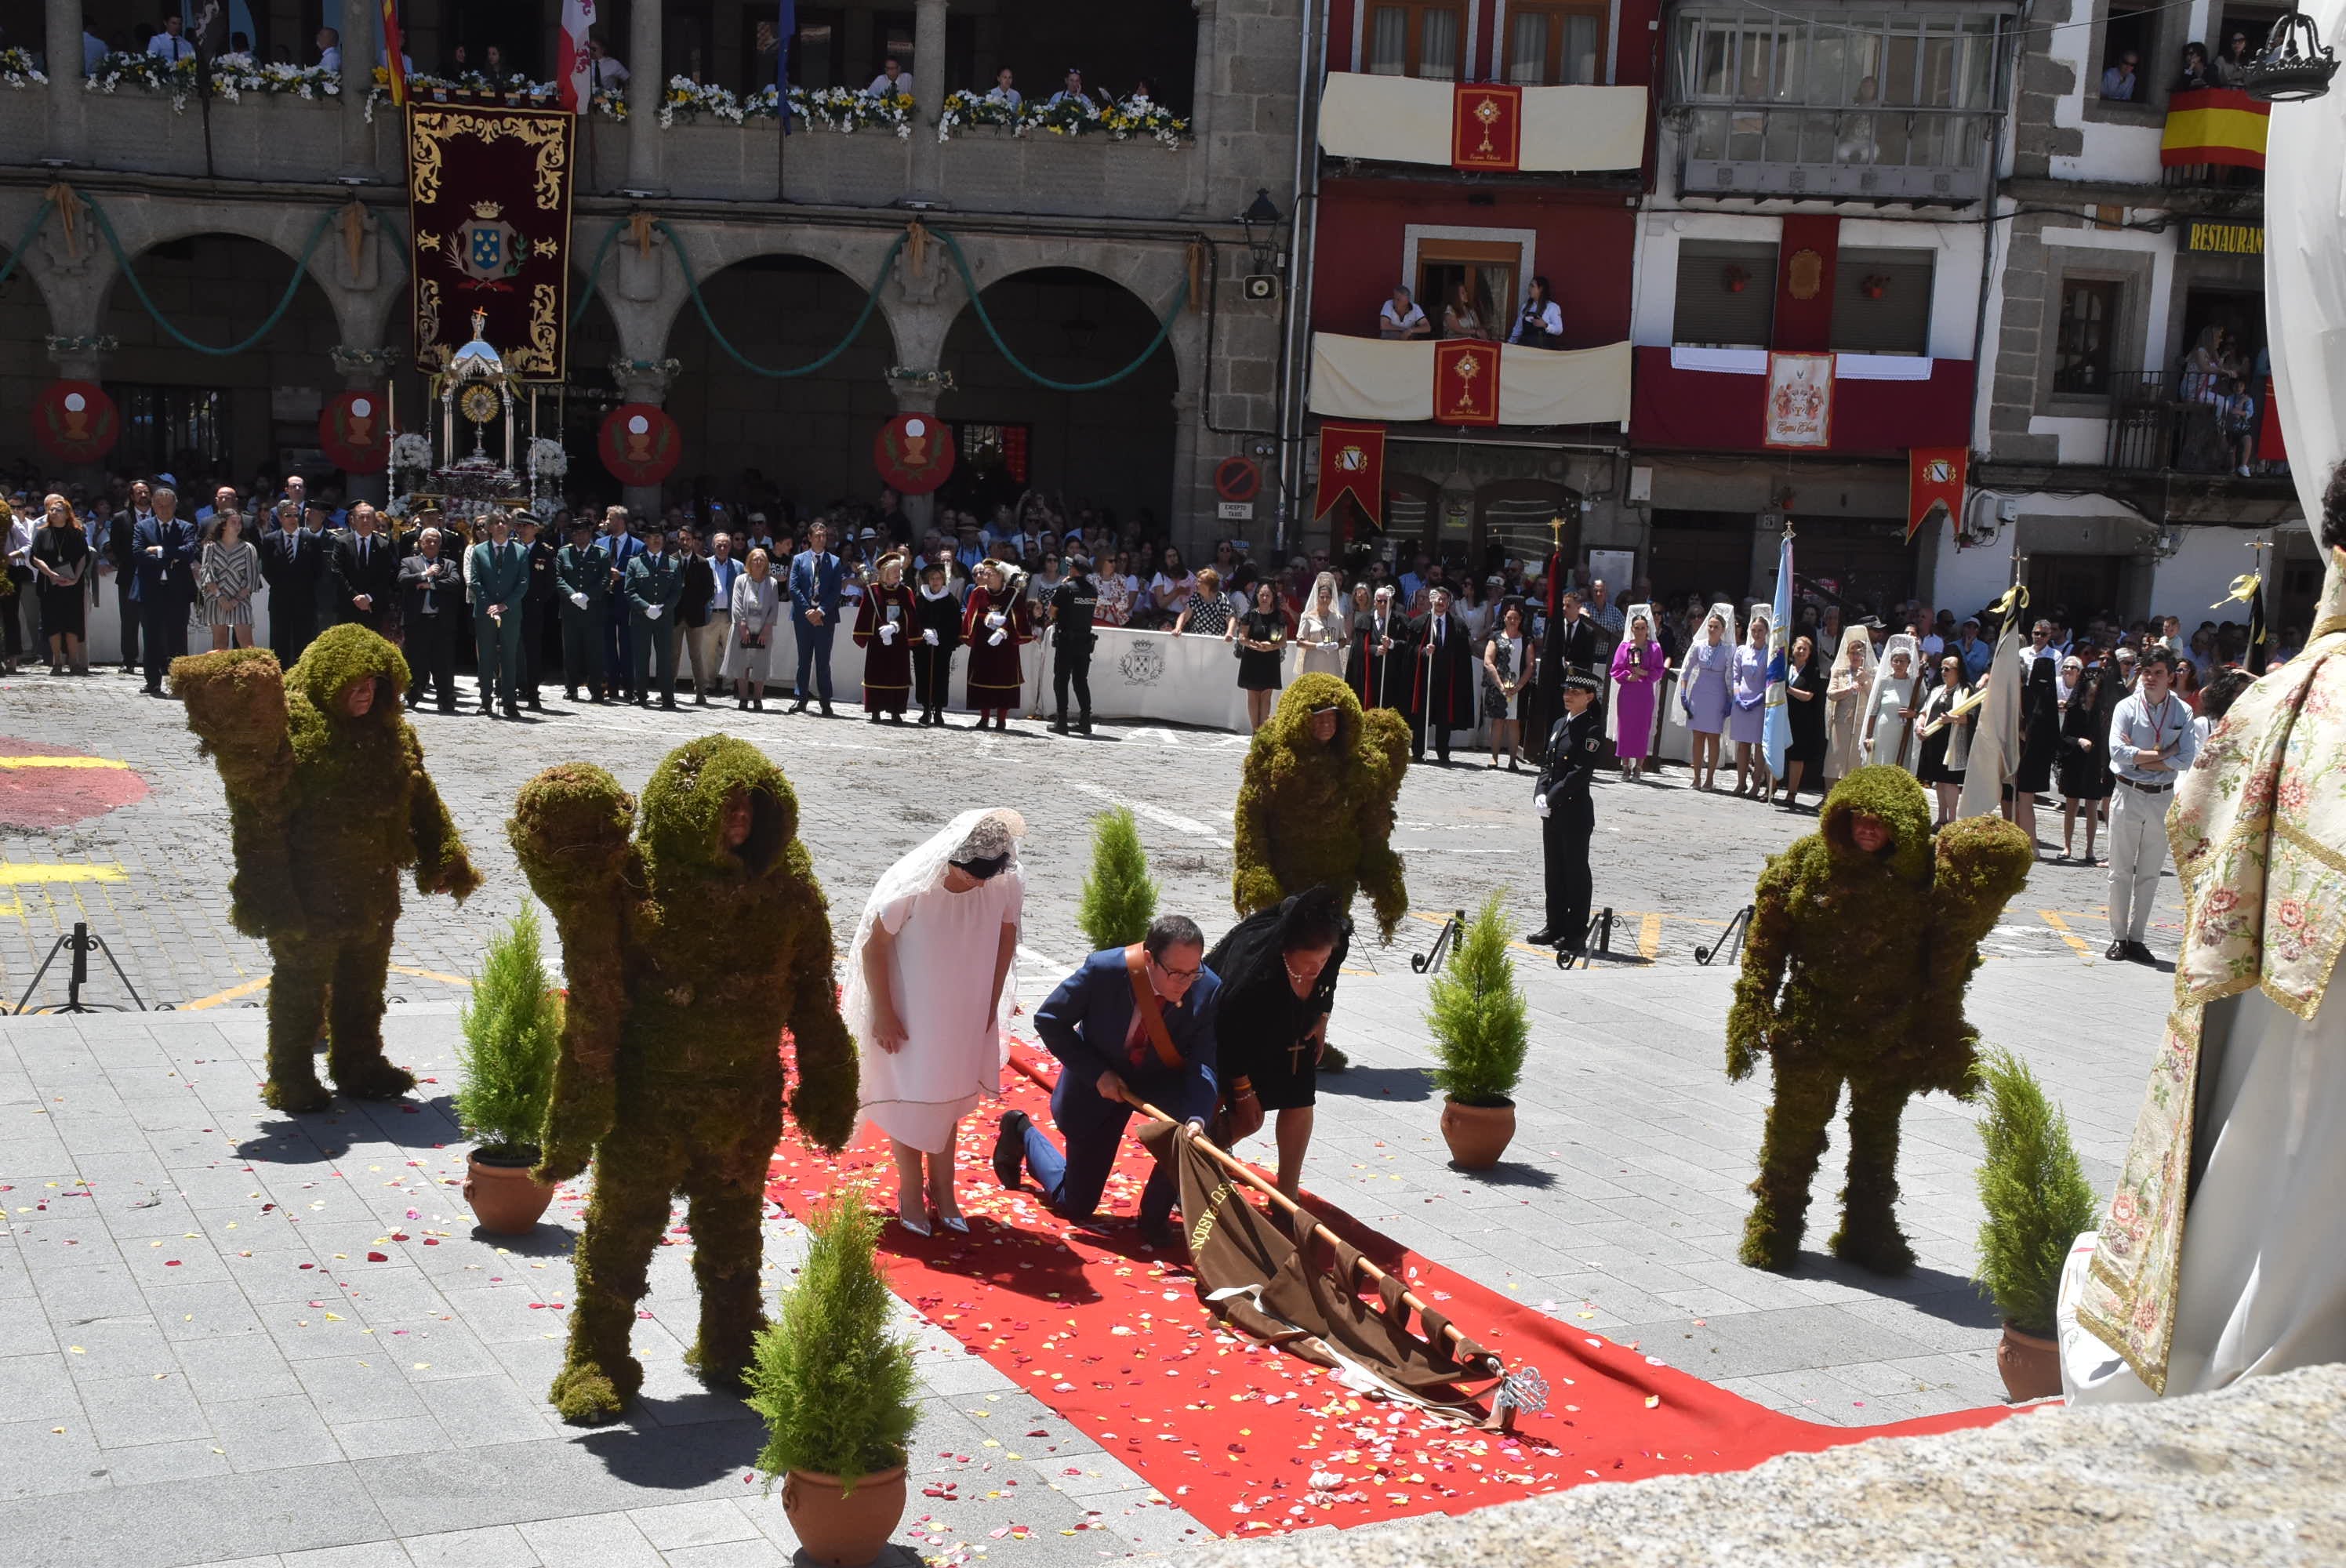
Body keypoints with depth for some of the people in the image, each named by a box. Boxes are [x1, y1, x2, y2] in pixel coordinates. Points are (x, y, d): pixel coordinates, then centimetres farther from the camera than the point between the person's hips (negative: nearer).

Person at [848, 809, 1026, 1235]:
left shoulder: (1008, 883, -20)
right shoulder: (910, 885, -31)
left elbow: (1005, 938, -1)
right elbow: (874, 946, -18)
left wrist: (991, 1005, 4)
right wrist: (882, 1014, -13)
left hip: (966, 1016, 3)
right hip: (908, 1016, -3)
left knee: (950, 1099, 18)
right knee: (908, 1100, 11)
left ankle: (943, 1189, 34)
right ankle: (910, 1192, 30)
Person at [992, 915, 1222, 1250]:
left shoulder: (1208, 990, -26)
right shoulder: (1103, 970, -31)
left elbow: (1204, 1065, -27)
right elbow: (1048, 1021, -17)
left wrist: (1197, 1118, -46)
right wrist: (1097, 1073, -23)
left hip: (1162, 1081, 2)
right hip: (1099, 1084, -2)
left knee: (1188, 1121, -35)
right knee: (1074, 1207, 9)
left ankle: (1156, 1214, -9)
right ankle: (1023, 1132, 38)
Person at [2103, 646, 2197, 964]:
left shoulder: (2183, 711, 2)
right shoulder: (2127, 707, -2)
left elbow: (2187, 759, -9)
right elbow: (2118, 752, -14)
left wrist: (2139, 758, -13)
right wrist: (2162, 753, -13)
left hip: (2163, 797, 2)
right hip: (2128, 794, -1)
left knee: (2150, 873, 6)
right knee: (2121, 871, 1)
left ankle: (2136, 938, 13)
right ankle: (2118, 938, 8)